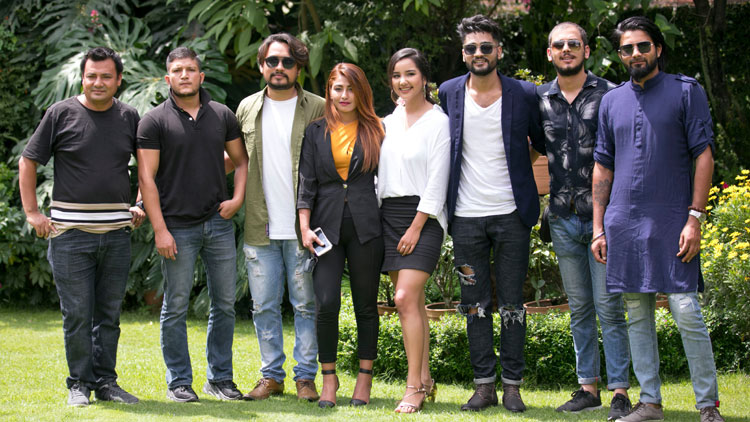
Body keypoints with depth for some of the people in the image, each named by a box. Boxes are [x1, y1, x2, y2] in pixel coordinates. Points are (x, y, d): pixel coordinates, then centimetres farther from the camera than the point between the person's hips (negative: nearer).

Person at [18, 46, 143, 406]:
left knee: (109, 314, 9)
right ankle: (79, 384, 11)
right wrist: (32, 212, -1)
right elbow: (28, 161, 4)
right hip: (71, 233, -3)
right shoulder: (61, 114, -1)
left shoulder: (129, 117, 8)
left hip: (117, 232, 3)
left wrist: (141, 205, 12)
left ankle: (105, 382, 18)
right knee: (77, 314, 0)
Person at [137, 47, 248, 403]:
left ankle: (220, 378, 18)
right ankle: (179, 382, 11)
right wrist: (160, 229, -11)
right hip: (178, 227, -4)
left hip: (219, 223, 4)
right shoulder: (155, 121, -2)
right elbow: (146, 177, -5)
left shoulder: (222, 115, 9)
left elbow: (241, 160, 18)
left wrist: (238, 198, 1)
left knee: (224, 304, 7)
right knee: (176, 307, 1)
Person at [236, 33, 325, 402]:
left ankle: (306, 377, 11)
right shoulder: (247, 109, 10)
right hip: (260, 228, 3)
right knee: (264, 306, 7)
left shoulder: (319, 109, 0)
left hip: (303, 228, -3)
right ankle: (271, 376, 17)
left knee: (306, 305, 3)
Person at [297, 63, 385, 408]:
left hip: (366, 226, 0)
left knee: (366, 304, 4)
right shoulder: (316, 132, 10)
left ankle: (365, 380, 14)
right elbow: (307, 182, 7)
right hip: (327, 225, 0)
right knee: (326, 304, -10)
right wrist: (305, 227, -4)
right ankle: (328, 379, 4)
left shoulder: (375, 130, 8)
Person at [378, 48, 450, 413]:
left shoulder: (438, 121, -4)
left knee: (405, 298, -16)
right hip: (388, 214, 6)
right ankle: (425, 381, 14)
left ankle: (414, 386, -12)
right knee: (412, 301, 8)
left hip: (423, 216, -6)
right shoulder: (388, 122, 15)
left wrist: (416, 227, -14)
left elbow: (437, 180, -9)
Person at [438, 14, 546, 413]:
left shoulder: (524, 95, -2)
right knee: (475, 304, 5)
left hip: (510, 214, -2)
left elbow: (543, 144, 13)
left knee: (511, 305, 2)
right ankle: (484, 384, 13)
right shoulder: (449, 94, 5)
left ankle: (512, 385, 10)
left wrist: (516, 167, 8)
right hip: (466, 216, 2)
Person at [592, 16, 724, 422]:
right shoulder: (612, 101, 14)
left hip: (671, 221, -4)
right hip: (624, 222, 4)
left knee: (687, 313, -8)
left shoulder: (686, 91, 2)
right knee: (637, 316, 7)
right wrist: (599, 228, 10)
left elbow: (703, 156, -3)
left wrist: (695, 219, -11)